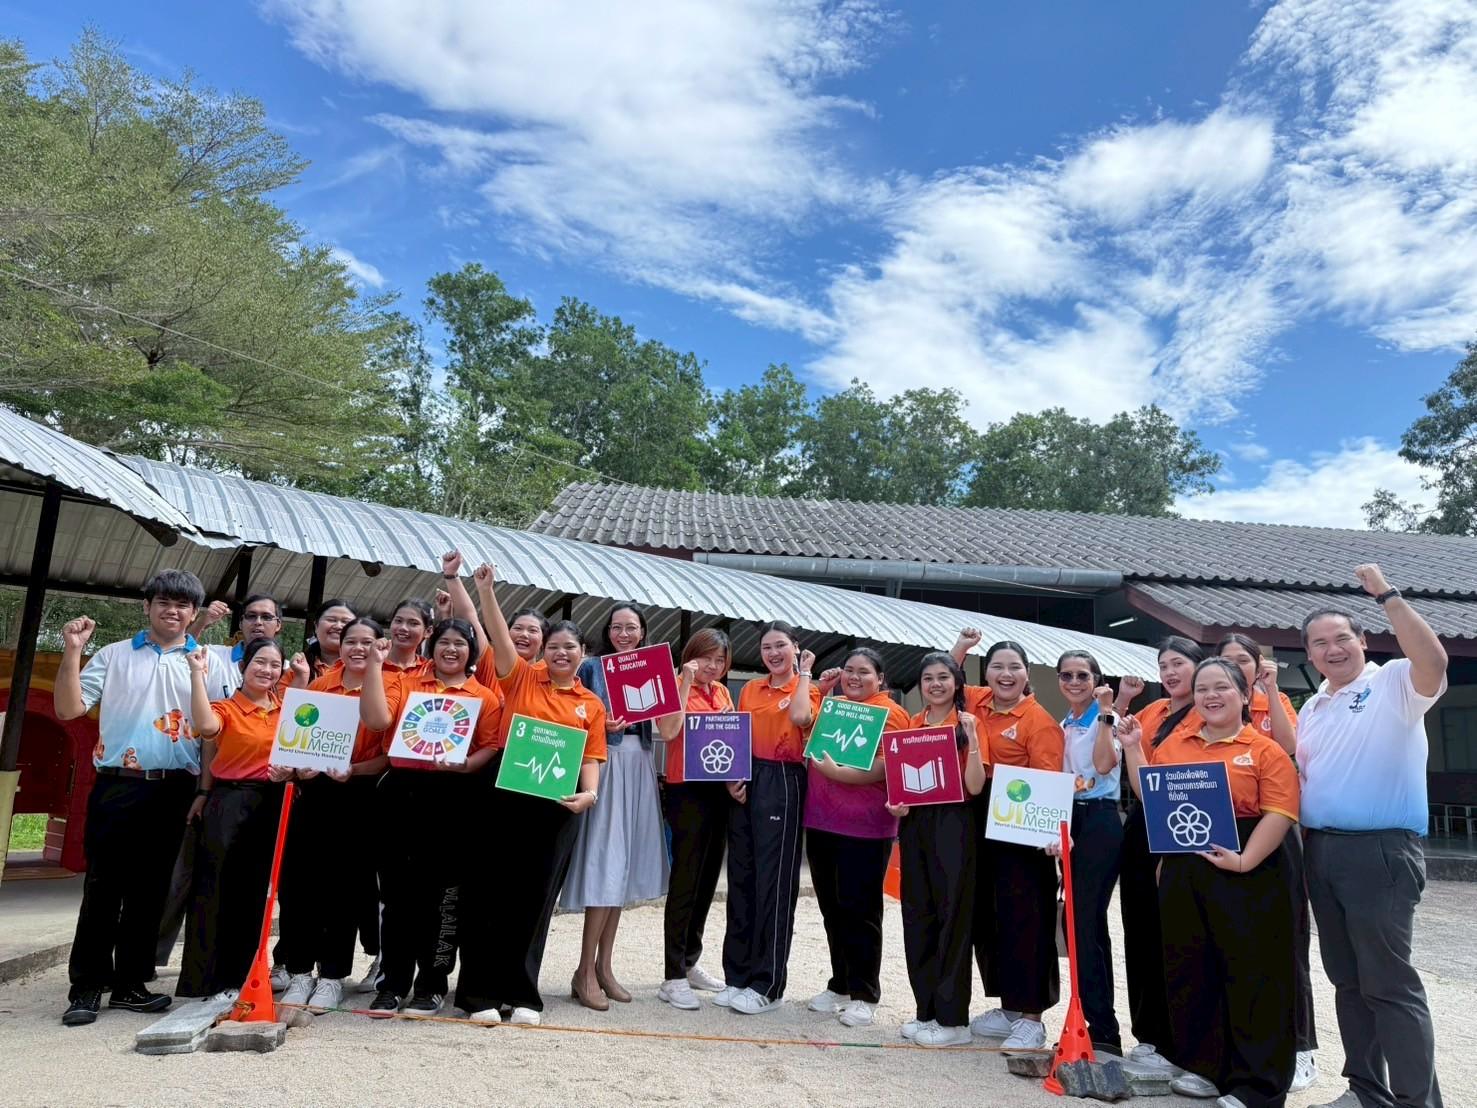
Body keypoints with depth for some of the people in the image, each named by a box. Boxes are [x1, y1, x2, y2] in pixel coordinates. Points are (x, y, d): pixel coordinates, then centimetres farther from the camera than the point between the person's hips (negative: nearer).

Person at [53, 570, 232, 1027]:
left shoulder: (210, 664, 8)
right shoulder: (115, 655, 8)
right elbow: (69, 708, 0)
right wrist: (72, 651, -10)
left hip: (176, 791, 1)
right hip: (118, 785, -1)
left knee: (150, 889, 8)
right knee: (103, 887, 2)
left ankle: (129, 983, 18)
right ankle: (86, 986, 11)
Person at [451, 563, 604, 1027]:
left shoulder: (591, 705, 9)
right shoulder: (522, 677, 4)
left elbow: (590, 760, 7)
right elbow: (498, 634, -8)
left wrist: (588, 794, -11)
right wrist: (486, 589, -20)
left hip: (557, 806, 2)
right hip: (506, 796, -2)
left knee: (536, 897, 9)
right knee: (491, 891, 3)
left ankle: (522, 992, 20)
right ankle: (482, 991, 14)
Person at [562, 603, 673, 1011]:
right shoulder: (591, 667, 1)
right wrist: (601, 725, -19)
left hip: (639, 770, 5)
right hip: (604, 767, -5)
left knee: (623, 867, 7)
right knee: (603, 865, -10)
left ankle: (605, 965, 16)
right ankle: (585, 971, -1)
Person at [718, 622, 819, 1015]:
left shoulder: (807, 690, 1)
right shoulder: (750, 690, 13)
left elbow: (801, 717, -22)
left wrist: (803, 673, -9)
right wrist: (731, 776, -3)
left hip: (782, 785, -5)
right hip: (745, 783, 5)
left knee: (773, 881, -3)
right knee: (741, 878, 9)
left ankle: (767, 985, 7)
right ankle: (737, 975, 20)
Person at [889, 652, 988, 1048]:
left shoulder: (967, 723, -3)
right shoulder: (910, 725, 10)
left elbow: (975, 786, -11)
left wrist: (972, 736, -20)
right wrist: (896, 803, -1)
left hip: (953, 825, -5)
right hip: (914, 824, 5)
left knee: (953, 915, -1)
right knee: (918, 916, 9)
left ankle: (953, 1018, 9)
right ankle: (926, 1010, 21)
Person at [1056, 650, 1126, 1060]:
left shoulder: (1106, 719, -6)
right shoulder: (1062, 726, 15)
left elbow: (1104, 764, -24)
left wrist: (1105, 713, -25)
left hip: (1100, 821, -8)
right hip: (1067, 820, 8)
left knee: (1081, 921, -11)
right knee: (1089, 921, 11)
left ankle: (1102, 1030, -3)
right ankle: (1101, 1026, 20)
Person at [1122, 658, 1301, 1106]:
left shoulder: (1265, 750, -5)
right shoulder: (1174, 744, 10)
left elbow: (1279, 813, -13)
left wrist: (1244, 860, -22)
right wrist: (1132, 749, 6)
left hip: (1248, 875, -5)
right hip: (1184, 871, 5)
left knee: (1252, 973, 1)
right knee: (1191, 968, 12)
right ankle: (1204, 1065, 28)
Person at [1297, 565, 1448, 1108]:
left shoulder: (1395, 684, -4)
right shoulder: (1311, 708, 16)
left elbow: (1434, 660, -26)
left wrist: (1387, 594, -23)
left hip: (1380, 851, -7)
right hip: (1322, 851, 7)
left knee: (1389, 982, -5)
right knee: (1348, 978, 14)